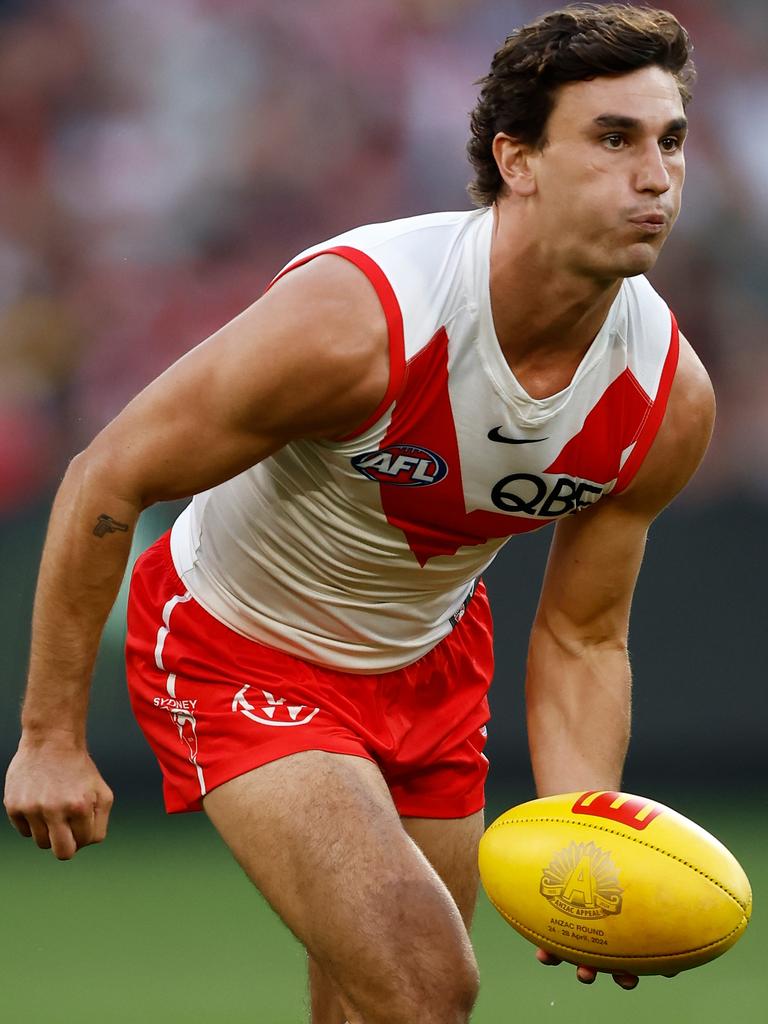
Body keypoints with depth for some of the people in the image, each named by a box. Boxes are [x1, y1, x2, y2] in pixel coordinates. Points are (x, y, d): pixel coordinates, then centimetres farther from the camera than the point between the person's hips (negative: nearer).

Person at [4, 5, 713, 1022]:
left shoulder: (670, 398, -15)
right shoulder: (358, 318, -33)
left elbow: (581, 638, -2)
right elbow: (105, 482, -23)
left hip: (430, 658, 6)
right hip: (237, 653, -6)